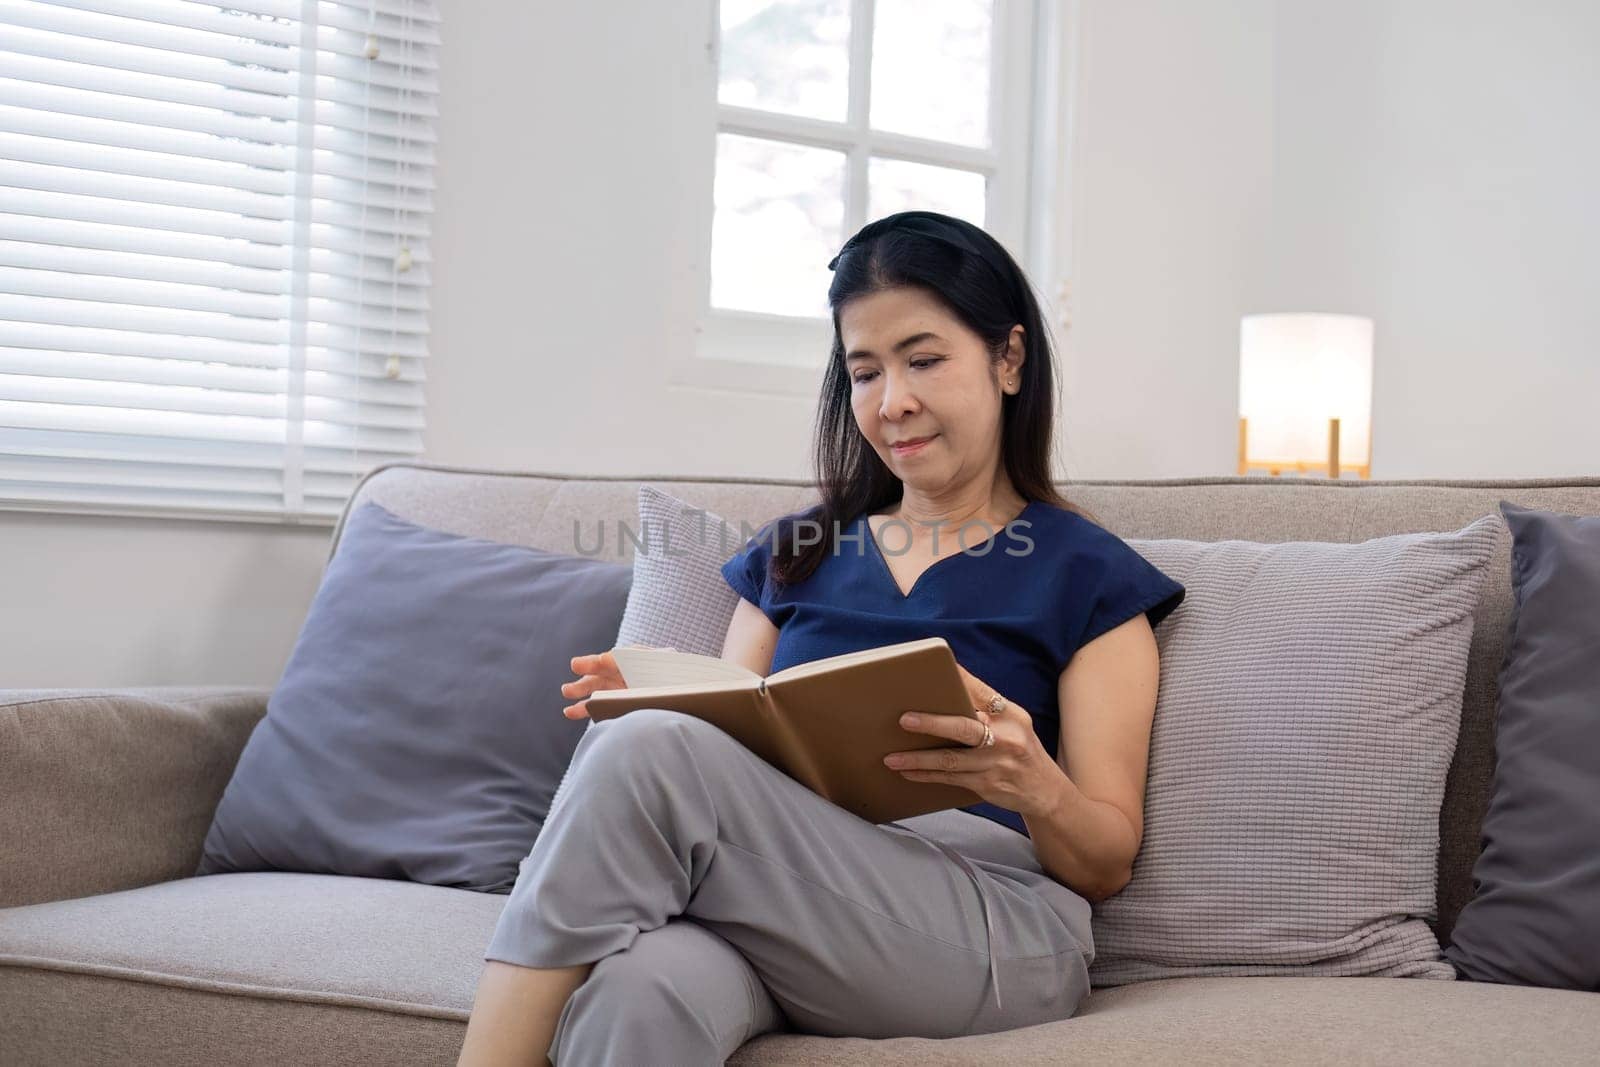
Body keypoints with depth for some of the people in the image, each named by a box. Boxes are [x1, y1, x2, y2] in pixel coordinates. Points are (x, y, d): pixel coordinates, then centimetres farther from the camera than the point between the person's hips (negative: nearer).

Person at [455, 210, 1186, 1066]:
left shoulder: (1088, 577, 12)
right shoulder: (793, 552, 25)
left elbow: (1107, 863, 7)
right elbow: (726, 753, 19)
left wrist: (1034, 785, -16)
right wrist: (653, 705, -4)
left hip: (990, 928, -2)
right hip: (771, 901, 3)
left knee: (643, 755, -28)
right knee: (638, 989, -38)